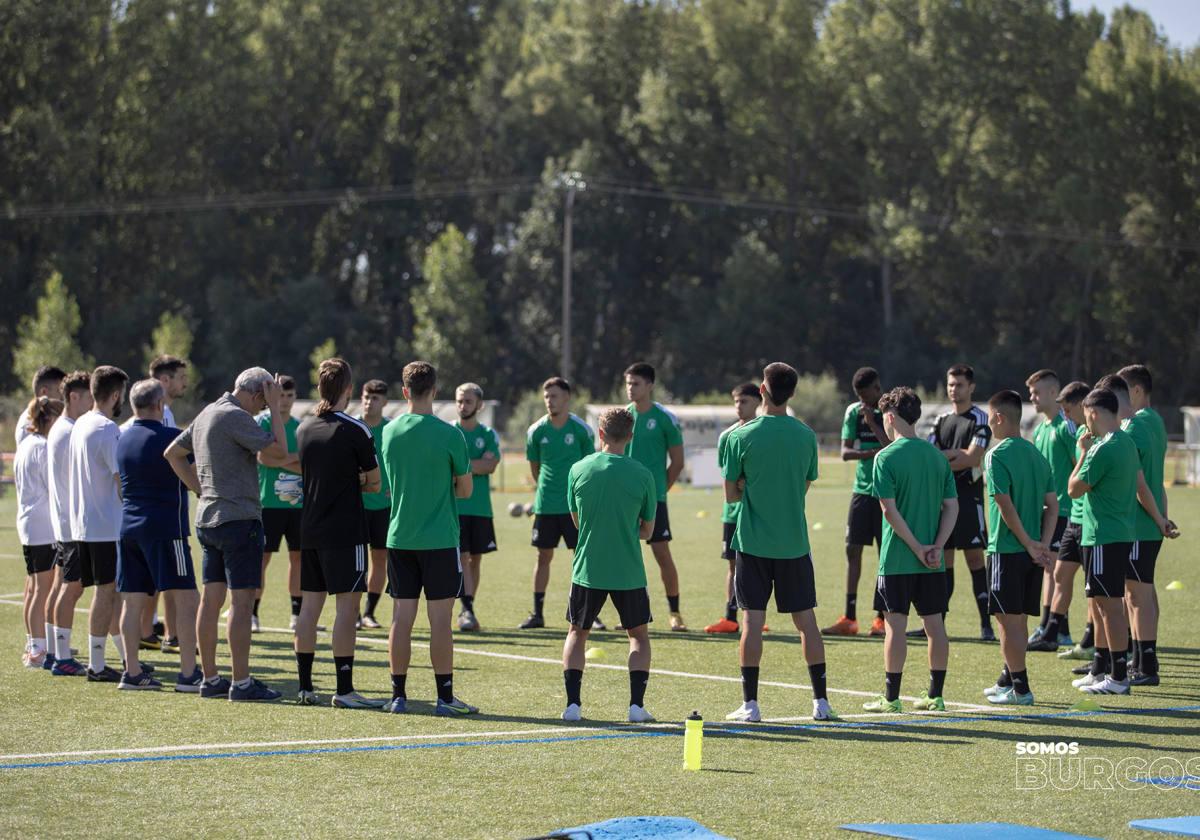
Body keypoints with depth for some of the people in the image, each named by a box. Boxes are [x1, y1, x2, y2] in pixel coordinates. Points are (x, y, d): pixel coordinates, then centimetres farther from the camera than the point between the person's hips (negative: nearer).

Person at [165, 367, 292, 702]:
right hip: (238, 519, -9)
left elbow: (173, 452, 24)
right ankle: (241, 683, -7)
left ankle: (210, 679, 14)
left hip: (208, 519, 9)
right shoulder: (236, 417, -14)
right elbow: (278, 453, -18)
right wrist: (275, 409, -8)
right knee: (242, 601, -7)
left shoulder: (207, 413, 14)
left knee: (211, 599, 10)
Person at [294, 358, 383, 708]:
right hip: (345, 532, -6)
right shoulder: (354, 430, -10)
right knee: (347, 606, -4)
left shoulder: (304, 428, 8)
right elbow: (376, 482, -4)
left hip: (309, 531, 6)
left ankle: (305, 686, 11)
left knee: (310, 604, 9)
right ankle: (344, 690, -6)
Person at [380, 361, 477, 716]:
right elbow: (465, 489, -1)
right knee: (440, 619, -1)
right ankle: (445, 697, 2)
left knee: (401, 617, 6)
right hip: (440, 539, -4)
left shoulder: (389, 431, 3)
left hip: (399, 537, 4)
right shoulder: (449, 434, -9)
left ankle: (398, 696, 8)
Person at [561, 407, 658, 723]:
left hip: (587, 569, 1)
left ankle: (573, 703, 5)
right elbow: (647, 530, 2)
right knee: (639, 635, 15)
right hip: (629, 572, -1)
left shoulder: (578, 470, -4)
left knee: (577, 632, 17)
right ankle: (636, 705, 4)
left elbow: (577, 519, 8)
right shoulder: (642, 475, -6)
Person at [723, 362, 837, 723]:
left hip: (753, 541, -2)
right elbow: (804, 488, 11)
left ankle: (750, 704, -1)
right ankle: (821, 701, 8)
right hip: (794, 541, 2)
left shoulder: (742, 437, -7)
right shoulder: (806, 436, 1)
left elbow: (732, 494, -1)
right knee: (806, 619, 7)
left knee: (752, 620, 0)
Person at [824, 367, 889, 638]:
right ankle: (849, 618, 8)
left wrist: (873, 424, -17)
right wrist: (874, 452, -17)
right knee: (853, 549, 2)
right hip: (862, 490, 4)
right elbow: (845, 452, -1)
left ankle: (881, 617, 5)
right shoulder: (854, 412, 4)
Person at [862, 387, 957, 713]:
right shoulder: (937, 456, 9)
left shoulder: (886, 457, -9)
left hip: (897, 558, -5)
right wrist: (936, 547, -3)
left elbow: (890, 510, -15)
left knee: (895, 624, 0)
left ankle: (891, 698, 2)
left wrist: (918, 548, -12)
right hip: (933, 561, 5)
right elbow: (951, 506, 5)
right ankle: (935, 695, 13)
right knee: (934, 623, 9)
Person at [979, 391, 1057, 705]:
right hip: (1032, 551, 7)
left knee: (1008, 619, -1)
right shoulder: (1036, 454, 11)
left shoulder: (997, 456, -12)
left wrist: (1029, 544, -13)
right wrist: (1043, 544, 1)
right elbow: (1052, 504, 8)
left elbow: (1006, 506, -19)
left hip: (1006, 549, -7)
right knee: (1018, 618, 16)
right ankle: (1008, 680, 27)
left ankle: (1020, 688, -1)